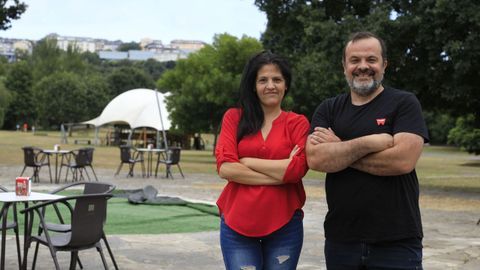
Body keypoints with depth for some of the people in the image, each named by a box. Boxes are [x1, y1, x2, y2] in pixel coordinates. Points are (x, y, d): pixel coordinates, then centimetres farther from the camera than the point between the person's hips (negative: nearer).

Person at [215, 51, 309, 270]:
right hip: (238, 226, 0)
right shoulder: (234, 117, 6)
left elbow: (297, 168, -10)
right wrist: (280, 174, -10)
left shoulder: (298, 123, 4)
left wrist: (246, 161, -7)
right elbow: (225, 168, -6)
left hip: (284, 226, 0)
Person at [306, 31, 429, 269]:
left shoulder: (404, 103, -2)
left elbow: (403, 160, -17)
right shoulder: (327, 110, 8)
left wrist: (337, 150, -10)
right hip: (340, 240, 3)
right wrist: (371, 142, -16)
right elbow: (315, 159, -8)